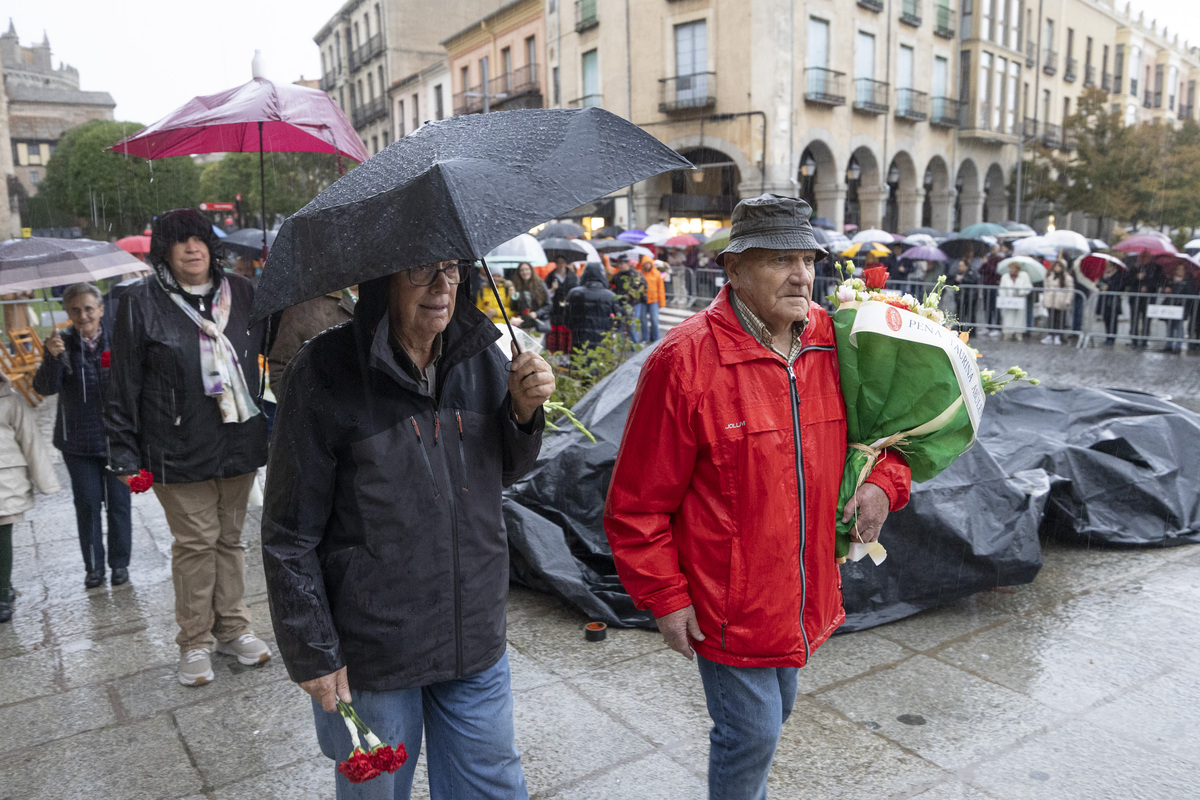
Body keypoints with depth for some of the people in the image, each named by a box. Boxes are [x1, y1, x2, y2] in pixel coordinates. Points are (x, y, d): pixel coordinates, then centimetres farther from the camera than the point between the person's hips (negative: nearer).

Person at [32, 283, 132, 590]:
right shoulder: (62, 344, -2)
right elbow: (45, 388, -11)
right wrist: (52, 358, -28)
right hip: (78, 441, 1)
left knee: (118, 502, 7)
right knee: (87, 504, 8)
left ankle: (120, 563, 21)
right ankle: (93, 566, 21)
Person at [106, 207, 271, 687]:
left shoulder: (241, 293, 5)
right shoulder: (142, 302, -4)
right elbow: (124, 384, -3)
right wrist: (125, 454, -5)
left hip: (240, 441, 3)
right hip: (180, 450, -3)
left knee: (230, 536, 14)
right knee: (195, 541, 3)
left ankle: (232, 628, 29)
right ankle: (195, 642, 19)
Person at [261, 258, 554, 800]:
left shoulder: (482, 357, -3)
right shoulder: (327, 374, -16)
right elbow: (288, 535, -11)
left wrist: (523, 410, -9)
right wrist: (311, 654, -9)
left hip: (476, 645, 4)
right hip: (369, 652, -4)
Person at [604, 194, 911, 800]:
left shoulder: (834, 344, -2)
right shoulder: (684, 361, -20)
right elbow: (639, 501, -14)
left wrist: (883, 480, -8)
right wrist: (664, 597, -12)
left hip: (804, 595, 6)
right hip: (727, 604, -6)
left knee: (772, 716, 26)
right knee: (751, 734, 6)